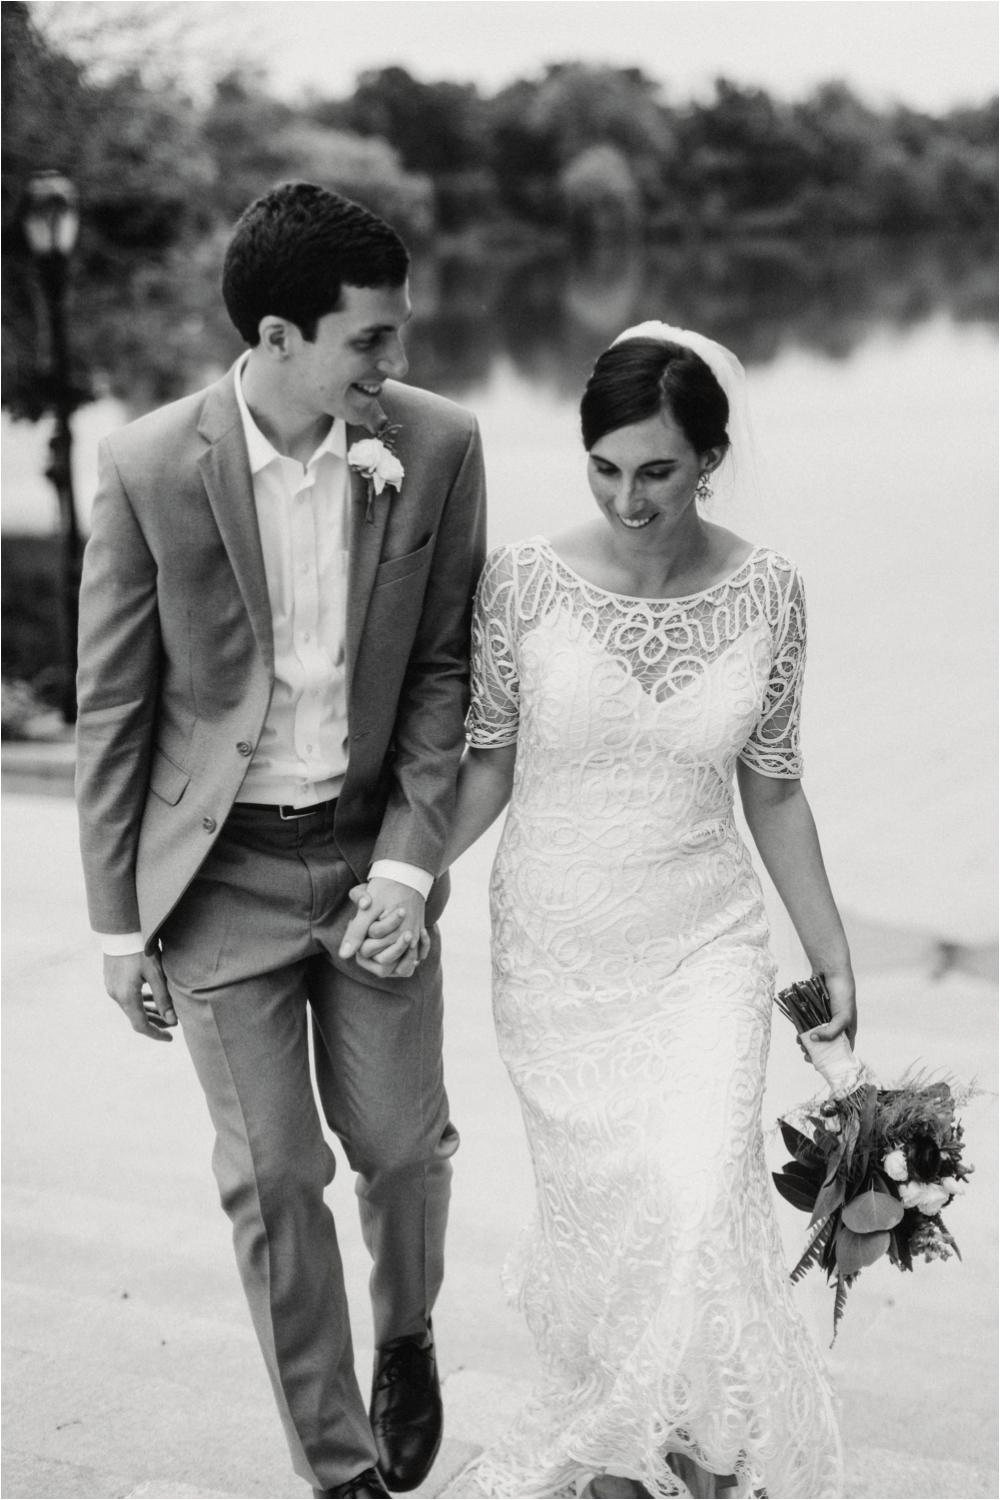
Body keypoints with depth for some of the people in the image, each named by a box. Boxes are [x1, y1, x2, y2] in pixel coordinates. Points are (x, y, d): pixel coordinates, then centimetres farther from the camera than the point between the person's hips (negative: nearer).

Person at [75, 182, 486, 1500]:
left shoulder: (436, 447, -9)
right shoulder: (150, 468, -14)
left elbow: (446, 669, -2)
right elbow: (112, 710, -5)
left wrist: (409, 864, -11)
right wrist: (119, 924, -2)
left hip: (375, 849, 1)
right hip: (223, 870, -1)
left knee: (403, 1144, 11)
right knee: (271, 1180, 6)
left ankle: (407, 1332, 46)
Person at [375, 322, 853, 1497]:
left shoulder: (766, 593, -6)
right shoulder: (524, 582, -10)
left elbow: (771, 786, 4)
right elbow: (488, 762, -1)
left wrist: (831, 955, 9)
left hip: (706, 950, 0)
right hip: (554, 957, 0)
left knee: (700, 1208, -14)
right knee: (597, 1213, 9)